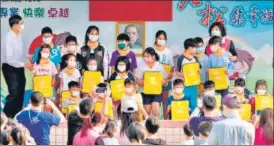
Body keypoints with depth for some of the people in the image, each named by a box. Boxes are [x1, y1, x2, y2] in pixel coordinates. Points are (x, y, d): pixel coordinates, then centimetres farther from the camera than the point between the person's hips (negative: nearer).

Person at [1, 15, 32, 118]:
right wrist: (24, 64, -26)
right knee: (14, 93, -10)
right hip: (10, 68, -8)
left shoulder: (19, 36, 1)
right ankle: (6, 116, 6)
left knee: (20, 92, 14)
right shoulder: (8, 38, -24)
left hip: (19, 68, 8)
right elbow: (9, 59, -27)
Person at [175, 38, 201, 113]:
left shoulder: (195, 58, 8)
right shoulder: (180, 58, -8)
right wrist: (183, 75, -22)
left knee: (193, 105, 8)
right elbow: (176, 71, -6)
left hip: (194, 84, 5)